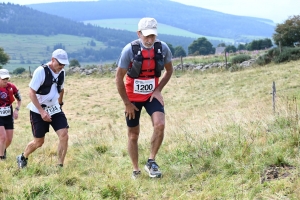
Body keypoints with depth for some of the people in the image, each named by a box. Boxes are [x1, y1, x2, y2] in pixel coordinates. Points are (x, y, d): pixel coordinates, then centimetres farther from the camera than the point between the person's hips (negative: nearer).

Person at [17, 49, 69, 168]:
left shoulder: (61, 72, 0)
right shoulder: (41, 71, -20)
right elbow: (31, 93, -20)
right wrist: (42, 112, -25)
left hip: (55, 110, 5)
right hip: (38, 111, -5)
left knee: (64, 136, -12)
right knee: (39, 142, 3)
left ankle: (60, 166, -2)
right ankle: (22, 158, 32)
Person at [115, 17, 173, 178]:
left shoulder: (163, 48, -12)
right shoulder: (129, 50, -20)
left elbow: (169, 70, 6)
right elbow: (119, 78, -12)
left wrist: (158, 90, -5)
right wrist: (127, 103, -10)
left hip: (152, 95, 2)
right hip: (133, 98, -2)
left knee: (160, 125, -21)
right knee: (133, 134, 7)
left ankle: (151, 162, -4)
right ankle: (136, 170, 22)